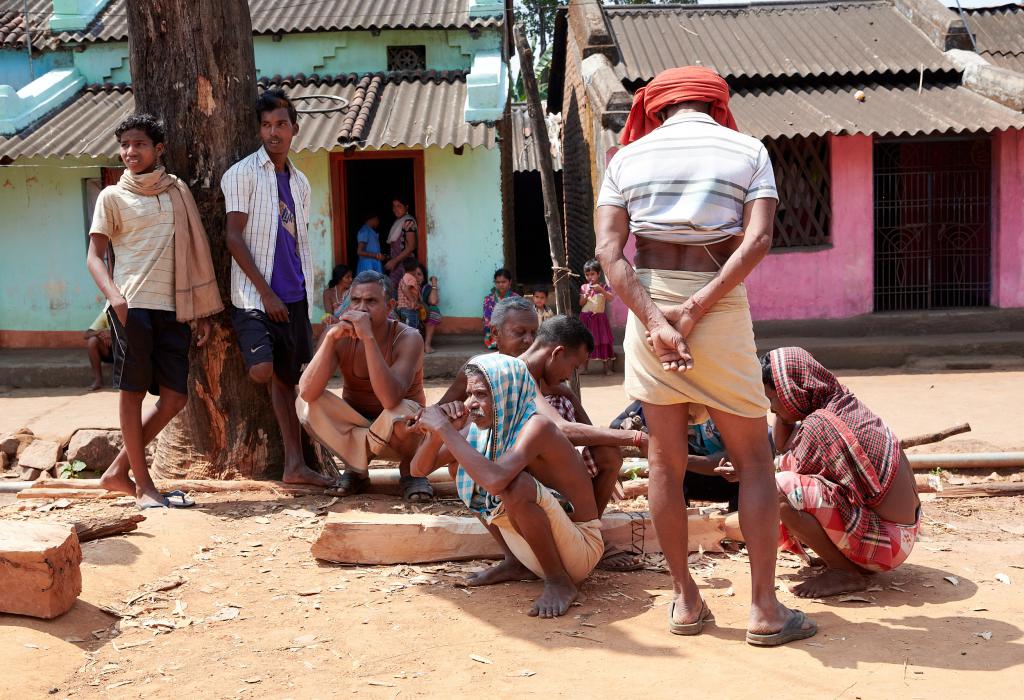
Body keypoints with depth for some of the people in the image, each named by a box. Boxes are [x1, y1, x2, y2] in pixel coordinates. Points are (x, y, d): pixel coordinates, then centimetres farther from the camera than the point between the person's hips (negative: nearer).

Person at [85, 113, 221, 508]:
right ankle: (142, 485, 7)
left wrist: (201, 312, 11)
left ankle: (118, 472, 16)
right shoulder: (113, 197, 6)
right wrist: (114, 295, -19)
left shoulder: (177, 191, 15)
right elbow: (95, 256, 1)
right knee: (132, 391, -2)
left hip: (173, 308, 4)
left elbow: (193, 253, 16)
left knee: (174, 397, 2)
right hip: (132, 305, -4)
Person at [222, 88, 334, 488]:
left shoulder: (299, 182, 16)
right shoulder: (243, 174, -3)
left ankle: (295, 465, 9)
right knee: (264, 371, -23)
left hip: (294, 296, 5)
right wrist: (266, 292, -13)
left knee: (286, 377, 7)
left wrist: (306, 293, 12)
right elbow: (234, 238, -9)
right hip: (255, 294, -5)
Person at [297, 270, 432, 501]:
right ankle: (358, 468, -7)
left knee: (403, 413, -38)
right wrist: (330, 338, -35)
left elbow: (391, 400, -39)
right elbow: (307, 392, -27)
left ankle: (410, 469, -4)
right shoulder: (340, 337, -13)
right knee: (305, 404, -23)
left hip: (395, 431, -3)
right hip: (354, 428, 3)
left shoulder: (408, 339, -22)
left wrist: (368, 337, -41)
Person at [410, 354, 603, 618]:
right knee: (460, 464, 5)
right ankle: (514, 561, 12)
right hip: (529, 550, 8)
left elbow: (496, 480, -43)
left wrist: (445, 430, -33)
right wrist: (439, 430, -19)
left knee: (517, 484, -35)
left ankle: (560, 582, -13)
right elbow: (420, 468, 1)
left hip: (580, 550, -8)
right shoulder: (481, 428, -2)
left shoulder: (537, 426, -24)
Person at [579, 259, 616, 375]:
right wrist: (586, 295, -15)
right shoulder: (584, 287, 5)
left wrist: (601, 290, -26)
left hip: (599, 317, -1)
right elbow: (581, 303, 2)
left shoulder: (603, 287, 0)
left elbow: (611, 298, -15)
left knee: (603, 340, -2)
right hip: (586, 317, 1)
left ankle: (607, 367, 3)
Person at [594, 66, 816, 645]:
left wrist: (654, 320, -16)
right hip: (721, 309, -2)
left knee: (667, 460, 10)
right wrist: (695, 310, -16)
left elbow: (610, 251, -7)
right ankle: (765, 609, 8)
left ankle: (686, 599, 19)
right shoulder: (748, 150, 4)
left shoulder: (629, 158, 7)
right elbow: (758, 240, -12)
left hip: (648, 302, 2)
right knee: (754, 460, 8)